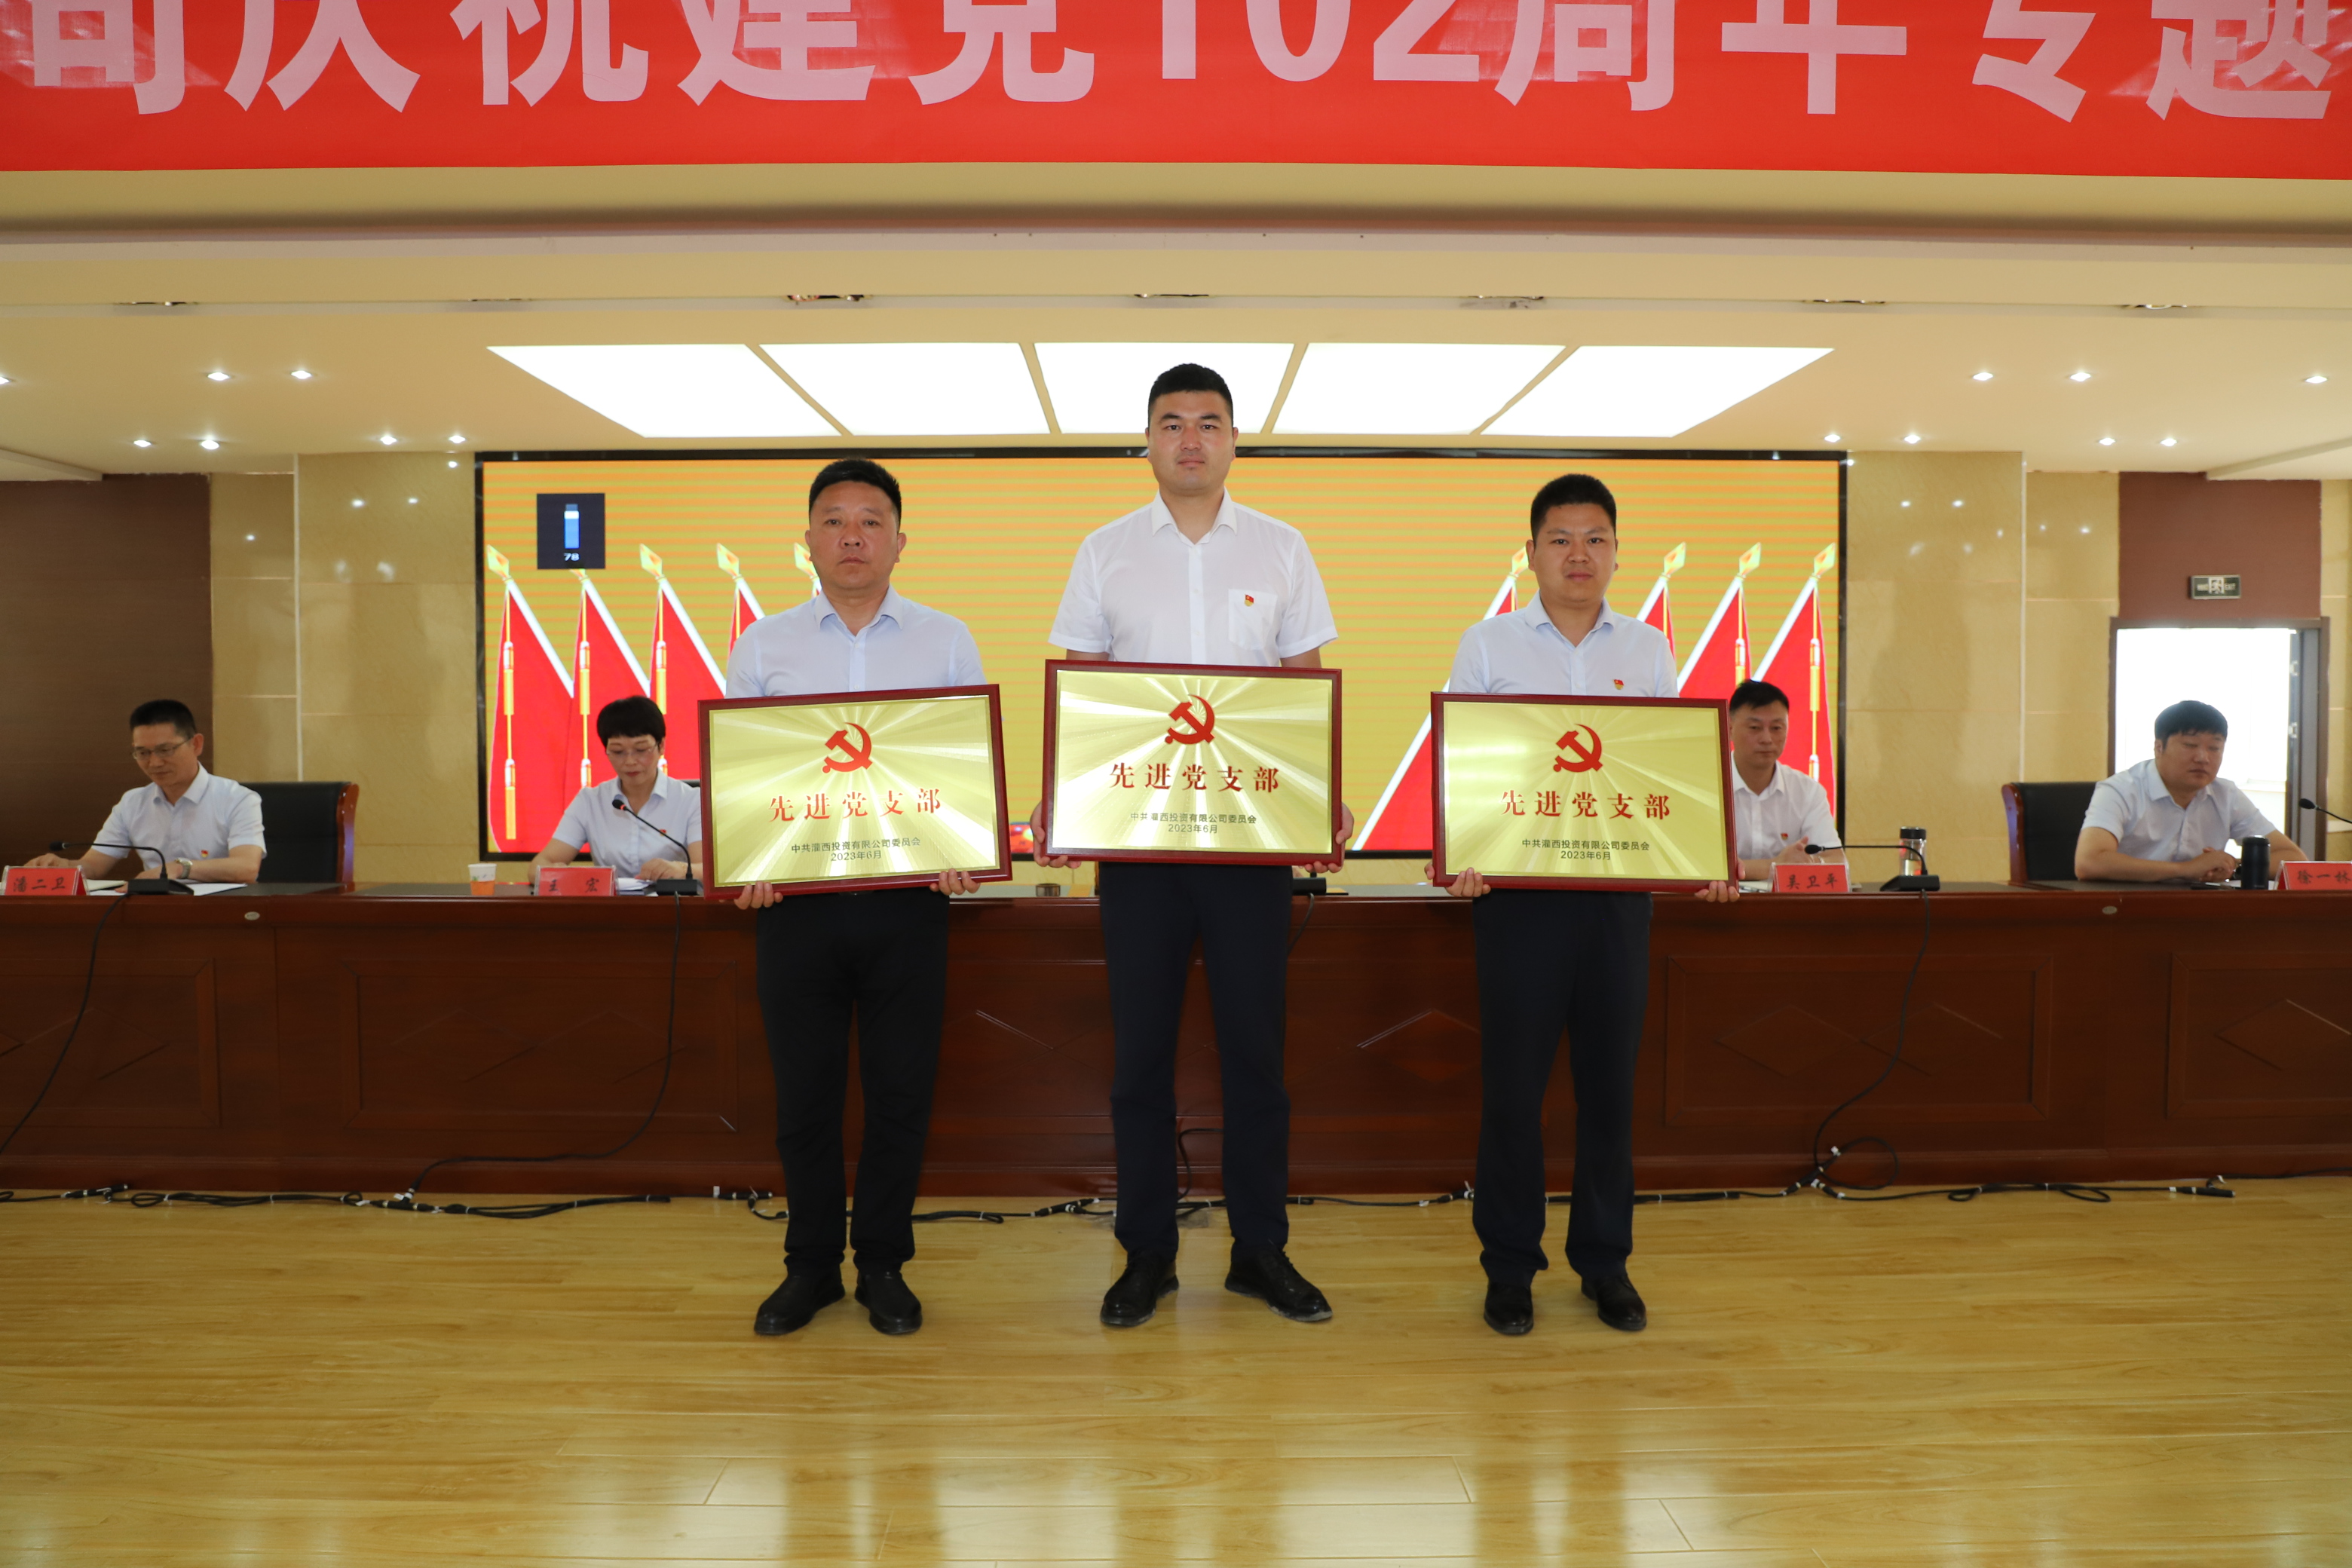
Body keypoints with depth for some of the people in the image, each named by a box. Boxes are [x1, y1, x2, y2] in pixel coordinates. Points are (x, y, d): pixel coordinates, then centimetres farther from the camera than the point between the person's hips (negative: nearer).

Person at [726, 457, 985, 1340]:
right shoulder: (763, 646, 8)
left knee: (900, 1089, 6)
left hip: (907, 896, 0)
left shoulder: (947, 642, 7)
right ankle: (810, 1265, 24)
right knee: (804, 1091, 7)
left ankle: (884, 1265, 22)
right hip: (796, 896, 0)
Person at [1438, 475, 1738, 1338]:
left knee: (1609, 1080, 9)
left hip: (1621, 888, 2)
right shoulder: (1488, 644, 4)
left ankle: (1605, 1261, 23)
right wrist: (1460, 855, -16)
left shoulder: (1649, 650, 11)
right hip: (1518, 887, -2)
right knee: (1513, 1082, 2)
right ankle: (1509, 1265, 17)